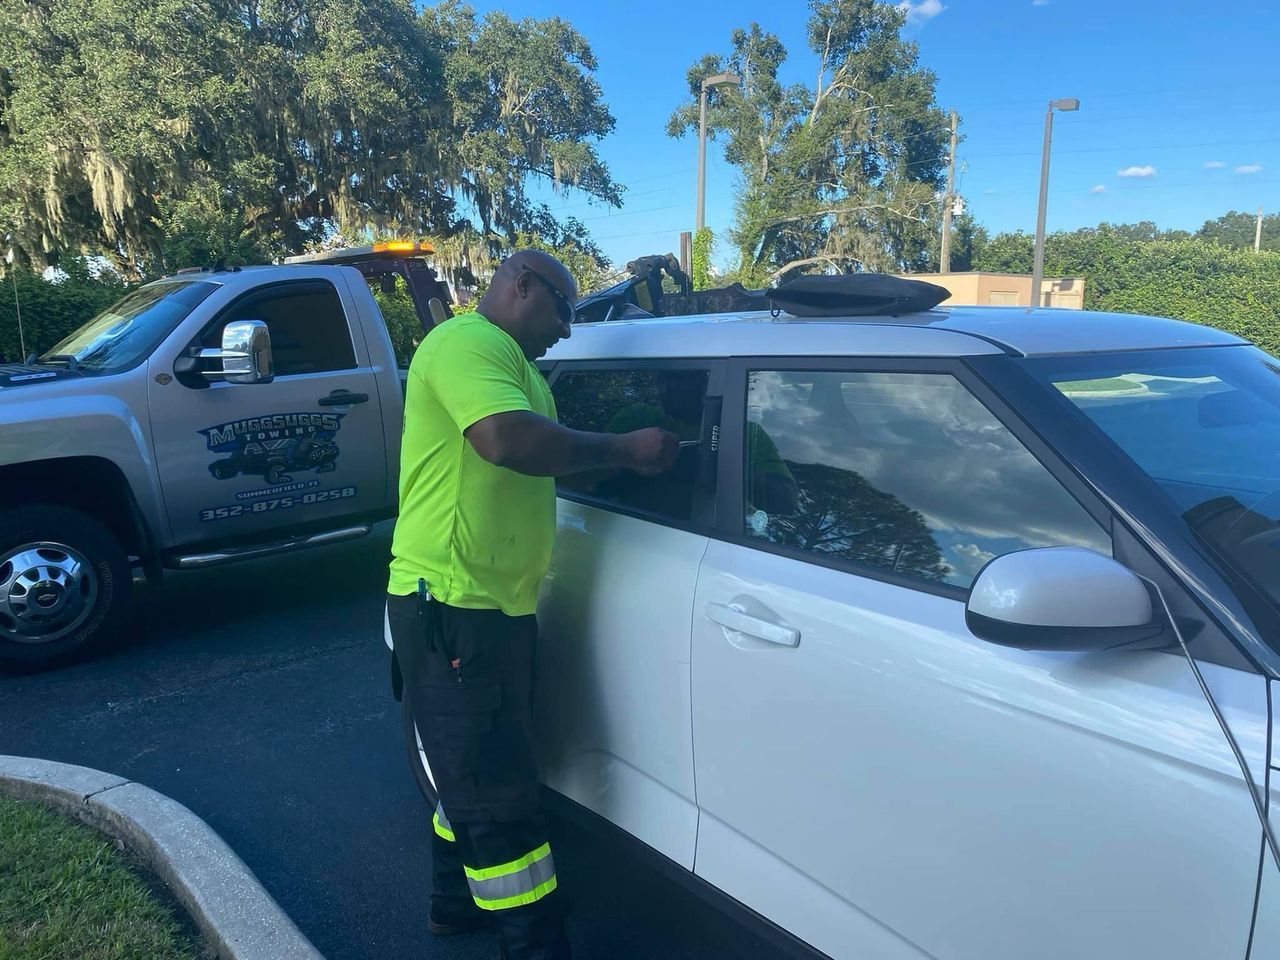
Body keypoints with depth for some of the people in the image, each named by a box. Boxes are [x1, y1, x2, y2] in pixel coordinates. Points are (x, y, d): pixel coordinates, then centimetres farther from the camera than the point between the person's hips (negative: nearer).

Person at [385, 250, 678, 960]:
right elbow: (509, 439, -30)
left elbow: (544, 457, 22)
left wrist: (627, 454, 10)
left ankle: (456, 902, 41)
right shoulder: (468, 342, -13)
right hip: (453, 608, -11)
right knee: (499, 796, -2)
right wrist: (623, 448, -19)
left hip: (495, 607, 11)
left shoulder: (513, 366, 21)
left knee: (474, 775, 23)